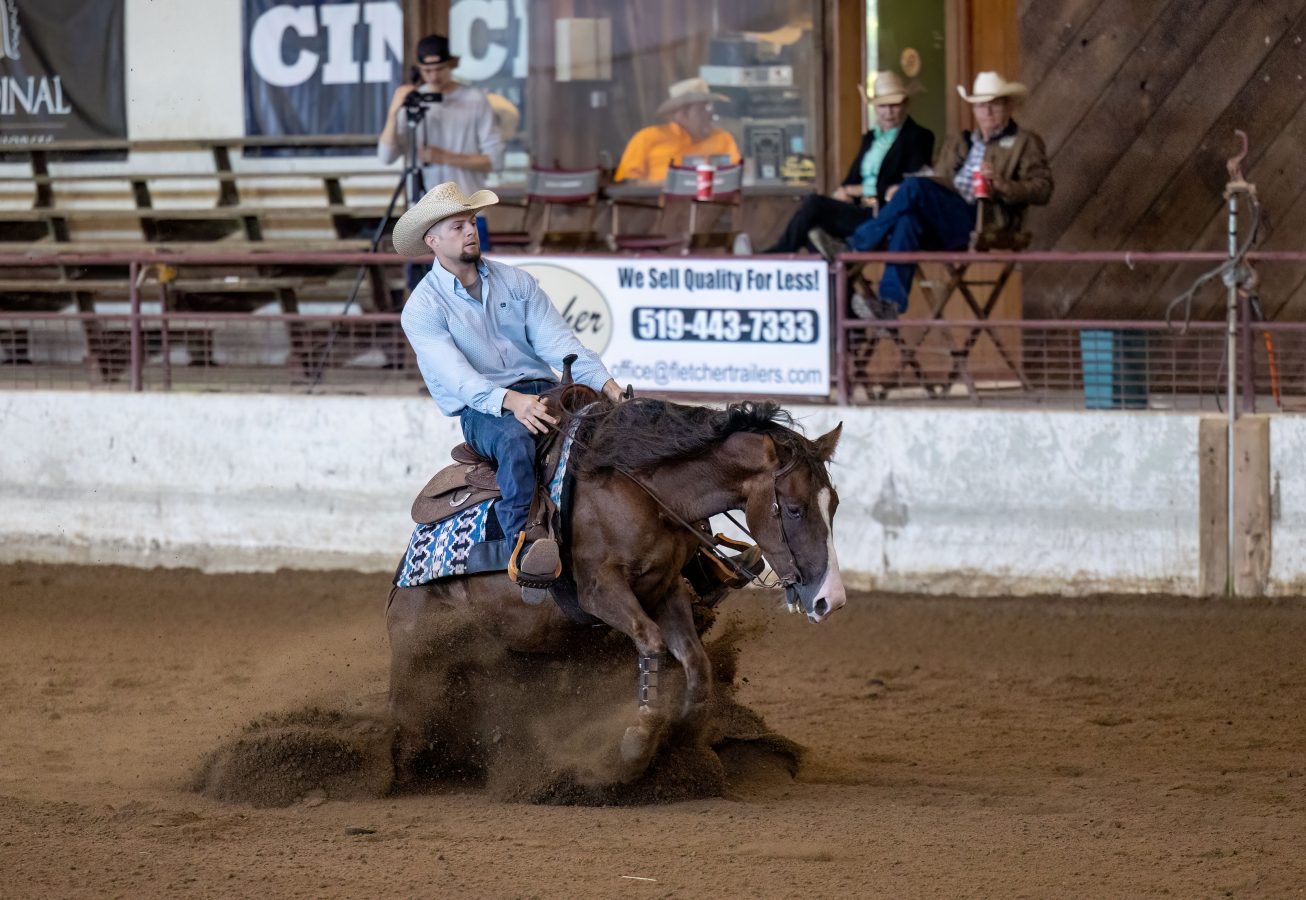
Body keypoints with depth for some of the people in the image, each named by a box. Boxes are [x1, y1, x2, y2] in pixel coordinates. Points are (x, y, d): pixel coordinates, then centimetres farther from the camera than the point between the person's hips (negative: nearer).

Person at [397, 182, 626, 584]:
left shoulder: (515, 280, 15)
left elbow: (557, 340, 5)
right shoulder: (422, 307, 0)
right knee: (516, 438, -39)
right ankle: (524, 543, -56)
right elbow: (454, 374, -16)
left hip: (542, 391, 5)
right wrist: (510, 401, -33)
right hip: (482, 411, -5)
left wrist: (603, 381, -13)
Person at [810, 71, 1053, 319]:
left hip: (984, 222, -5)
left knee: (914, 188, -27)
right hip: (944, 228, 5)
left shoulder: (1026, 143, 14)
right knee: (907, 220, -31)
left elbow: (1042, 189, 2)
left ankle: (853, 248, -27)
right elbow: (938, 184, 28)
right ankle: (890, 303, -39)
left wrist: (1002, 185, -15)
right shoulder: (958, 144, 31)